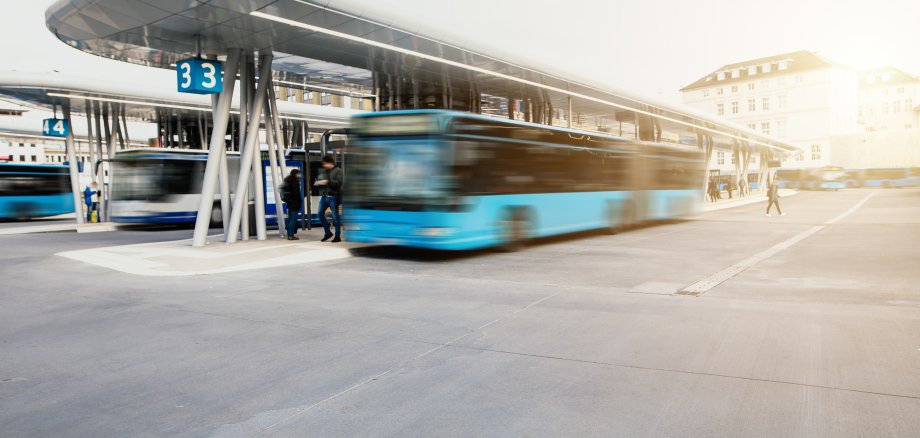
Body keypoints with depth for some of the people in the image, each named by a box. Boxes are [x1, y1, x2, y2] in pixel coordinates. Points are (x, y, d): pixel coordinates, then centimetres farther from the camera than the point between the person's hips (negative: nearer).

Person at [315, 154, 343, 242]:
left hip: (333, 197, -7)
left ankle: (337, 236, 6)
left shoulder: (338, 171, -6)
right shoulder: (326, 171, 13)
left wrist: (328, 182, -23)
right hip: (325, 196, 7)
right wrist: (318, 183, 1)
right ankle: (327, 233, 18)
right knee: (320, 213, 5)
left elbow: (339, 182, -19)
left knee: (336, 216, -2)